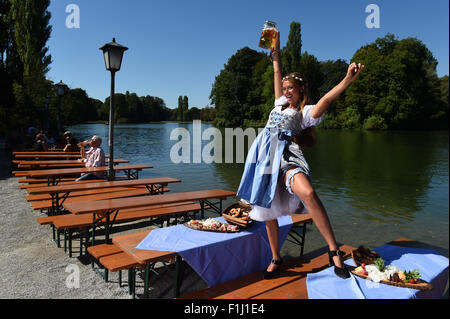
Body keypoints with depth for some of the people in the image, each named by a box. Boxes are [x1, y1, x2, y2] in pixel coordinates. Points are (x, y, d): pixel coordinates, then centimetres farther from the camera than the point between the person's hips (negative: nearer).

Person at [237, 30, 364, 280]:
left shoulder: (305, 111, 9)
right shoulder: (280, 104, 24)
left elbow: (325, 100, -9)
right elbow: (278, 74, 29)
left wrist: (348, 80, -23)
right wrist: (276, 51, 28)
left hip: (285, 154, -5)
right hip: (264, 155, 6)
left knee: (307, 193, -33)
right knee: (267, 211, 5)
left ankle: (334, 250, -22)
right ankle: (276, 259, 22)